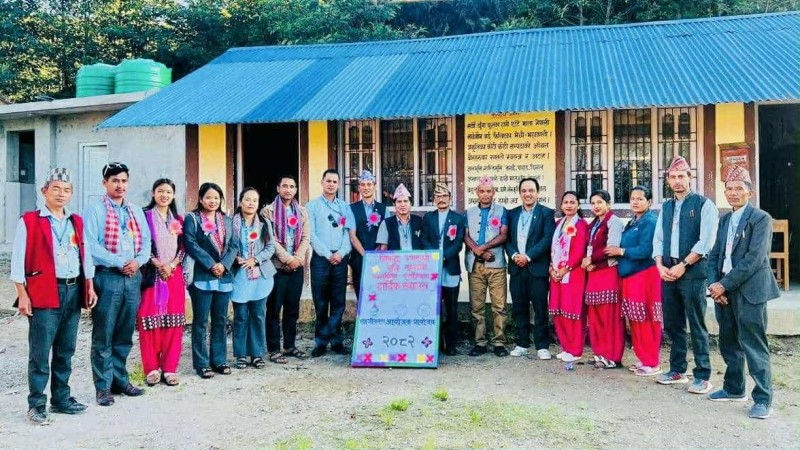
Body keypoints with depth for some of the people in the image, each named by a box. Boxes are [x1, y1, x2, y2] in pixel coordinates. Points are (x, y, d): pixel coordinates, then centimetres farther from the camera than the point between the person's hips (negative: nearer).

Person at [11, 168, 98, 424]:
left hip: (73, 291, 5)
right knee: (40, 352, -3)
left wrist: (89, 287, 11)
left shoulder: (77, 222, 14)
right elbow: (18, 260, -5)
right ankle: (36, 405, 6)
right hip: (43, 294, -5)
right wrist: (22, 294, -10)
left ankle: (61, 398, 22)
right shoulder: (29, 221, -2)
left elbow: (85, 256, 18)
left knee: (66, 351, 12)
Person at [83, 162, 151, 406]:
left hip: (133, 277, 5)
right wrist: (120, 263, -16)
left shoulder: (137, 212, 15)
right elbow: (91, 246, -13)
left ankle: (120, 380, 22)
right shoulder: (94, 211, -3)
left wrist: (138, 261, -9)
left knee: (125, 335, 12)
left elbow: (146, 241, 11)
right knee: (104, 336, -1)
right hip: (107, 277, -5)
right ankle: (103, 387, 6)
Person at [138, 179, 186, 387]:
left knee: (173, 322, 2)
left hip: (174, 274, 4)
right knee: (150, 320, -5)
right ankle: (152, 369, 4)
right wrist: (157, 264, -14)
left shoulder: (178, 220, 14)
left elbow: (183, 248, 10)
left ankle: (169, 368, 8)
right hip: (151, 274, -3)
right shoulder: (145, 216, 1)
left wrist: (172, 265, -6)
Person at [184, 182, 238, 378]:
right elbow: (191, 245, -9)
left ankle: (219, 360, 18)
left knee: (221, 320, 10)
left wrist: (224, 264, -9)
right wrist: (211, 265, -15)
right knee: (201, 322, 0)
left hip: (224, 277, 5)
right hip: (202, 277, -5)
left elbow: (234, 245, 8)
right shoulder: (192, 219, 1)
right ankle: (201, 363, 6)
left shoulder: (227, 221, 16)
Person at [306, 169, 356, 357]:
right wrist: (328, 255, -9)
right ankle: (321, 343, 6)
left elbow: (349, 233, 5)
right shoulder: (312, 206, 5)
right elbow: (311, 234, -3)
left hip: (340, 259, 2)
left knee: (338, 302, 3)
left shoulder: (345, 207, 13)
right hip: (320, 259, -2)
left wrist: (341, 253, -10)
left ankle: (336, 341, 8)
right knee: (321, 303, 0)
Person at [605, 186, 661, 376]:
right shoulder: (632, 223, 17)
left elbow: (645, 251, -20)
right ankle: (642, 358, 22)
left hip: (645, 276, -9)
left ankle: (652, 363, 2)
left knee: (646, 321, -5)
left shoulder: (650, 221, -11)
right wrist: (618, 253, 3)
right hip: (630, 276, 9)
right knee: (635, 320, 12)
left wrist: (620, 251, -10)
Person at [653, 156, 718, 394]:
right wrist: (660, 266, -2)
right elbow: (658, 239, 13)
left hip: (692, 272, -6)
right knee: (672, 324, 11)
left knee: (696, 325, -3)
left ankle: (703, 376, 2)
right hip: (668, 272, 6)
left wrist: (683, 266, -14)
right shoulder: (665, 207, 15)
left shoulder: (703, 204, -3)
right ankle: (677, 370, 21)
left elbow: (706, 241, -11)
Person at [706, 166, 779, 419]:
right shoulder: (724, 220, 14)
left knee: (753, 345, -5)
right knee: (729, 342, 15)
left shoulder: (761, 219, -7)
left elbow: (754, 258, -16)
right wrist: (714, 284, -3)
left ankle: (763, 399, 3)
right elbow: (714, 255, 13)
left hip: (749, 290, -7)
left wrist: (725, 284, -16)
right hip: (723, 289, 7)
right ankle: (734, 389, 28)